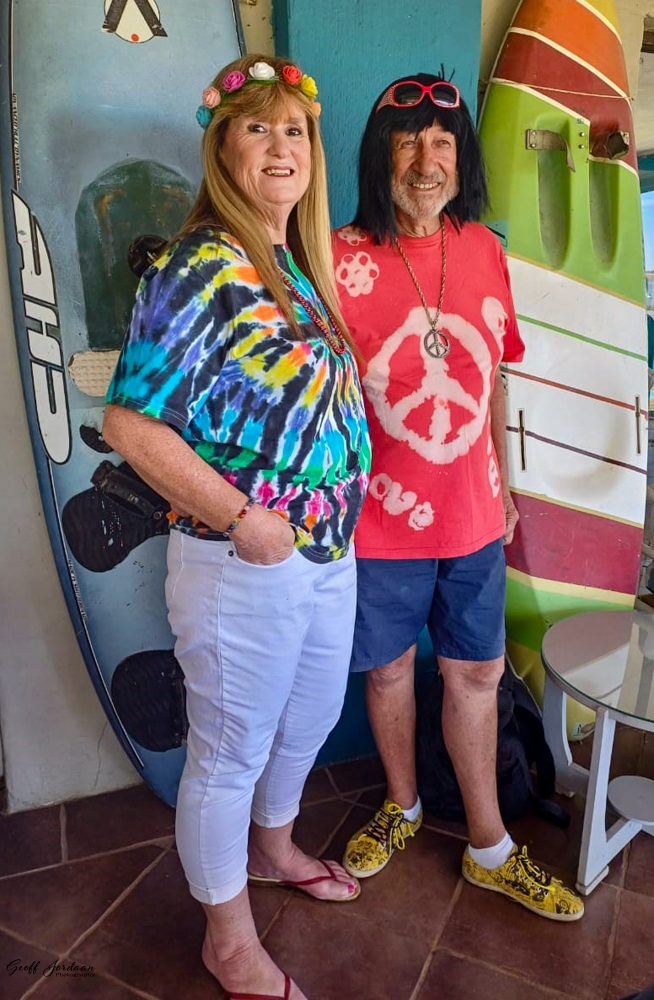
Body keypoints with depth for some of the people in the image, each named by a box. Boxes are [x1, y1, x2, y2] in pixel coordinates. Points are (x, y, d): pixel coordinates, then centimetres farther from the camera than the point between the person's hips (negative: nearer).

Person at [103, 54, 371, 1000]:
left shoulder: (298, 262, 9)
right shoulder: (199, 267, -17)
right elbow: (132, 422, -21)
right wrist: (241, 518, -21)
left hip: (329, 550, 9)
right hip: (242, 566, -8)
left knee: (311, 718, 25)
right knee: (230, 753, 12)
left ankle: (271, 847, 55)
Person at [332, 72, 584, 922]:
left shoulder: (483, 250, 3)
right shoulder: (340, 259, -11)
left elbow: (492, 379, 10)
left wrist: (503, 486, 14)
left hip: (472, 513, 4)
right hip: (380, 519, -3)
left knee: (476, 674, 15)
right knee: (390, 668, 16)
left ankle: (489, 848, 38)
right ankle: (402, 806, 45)